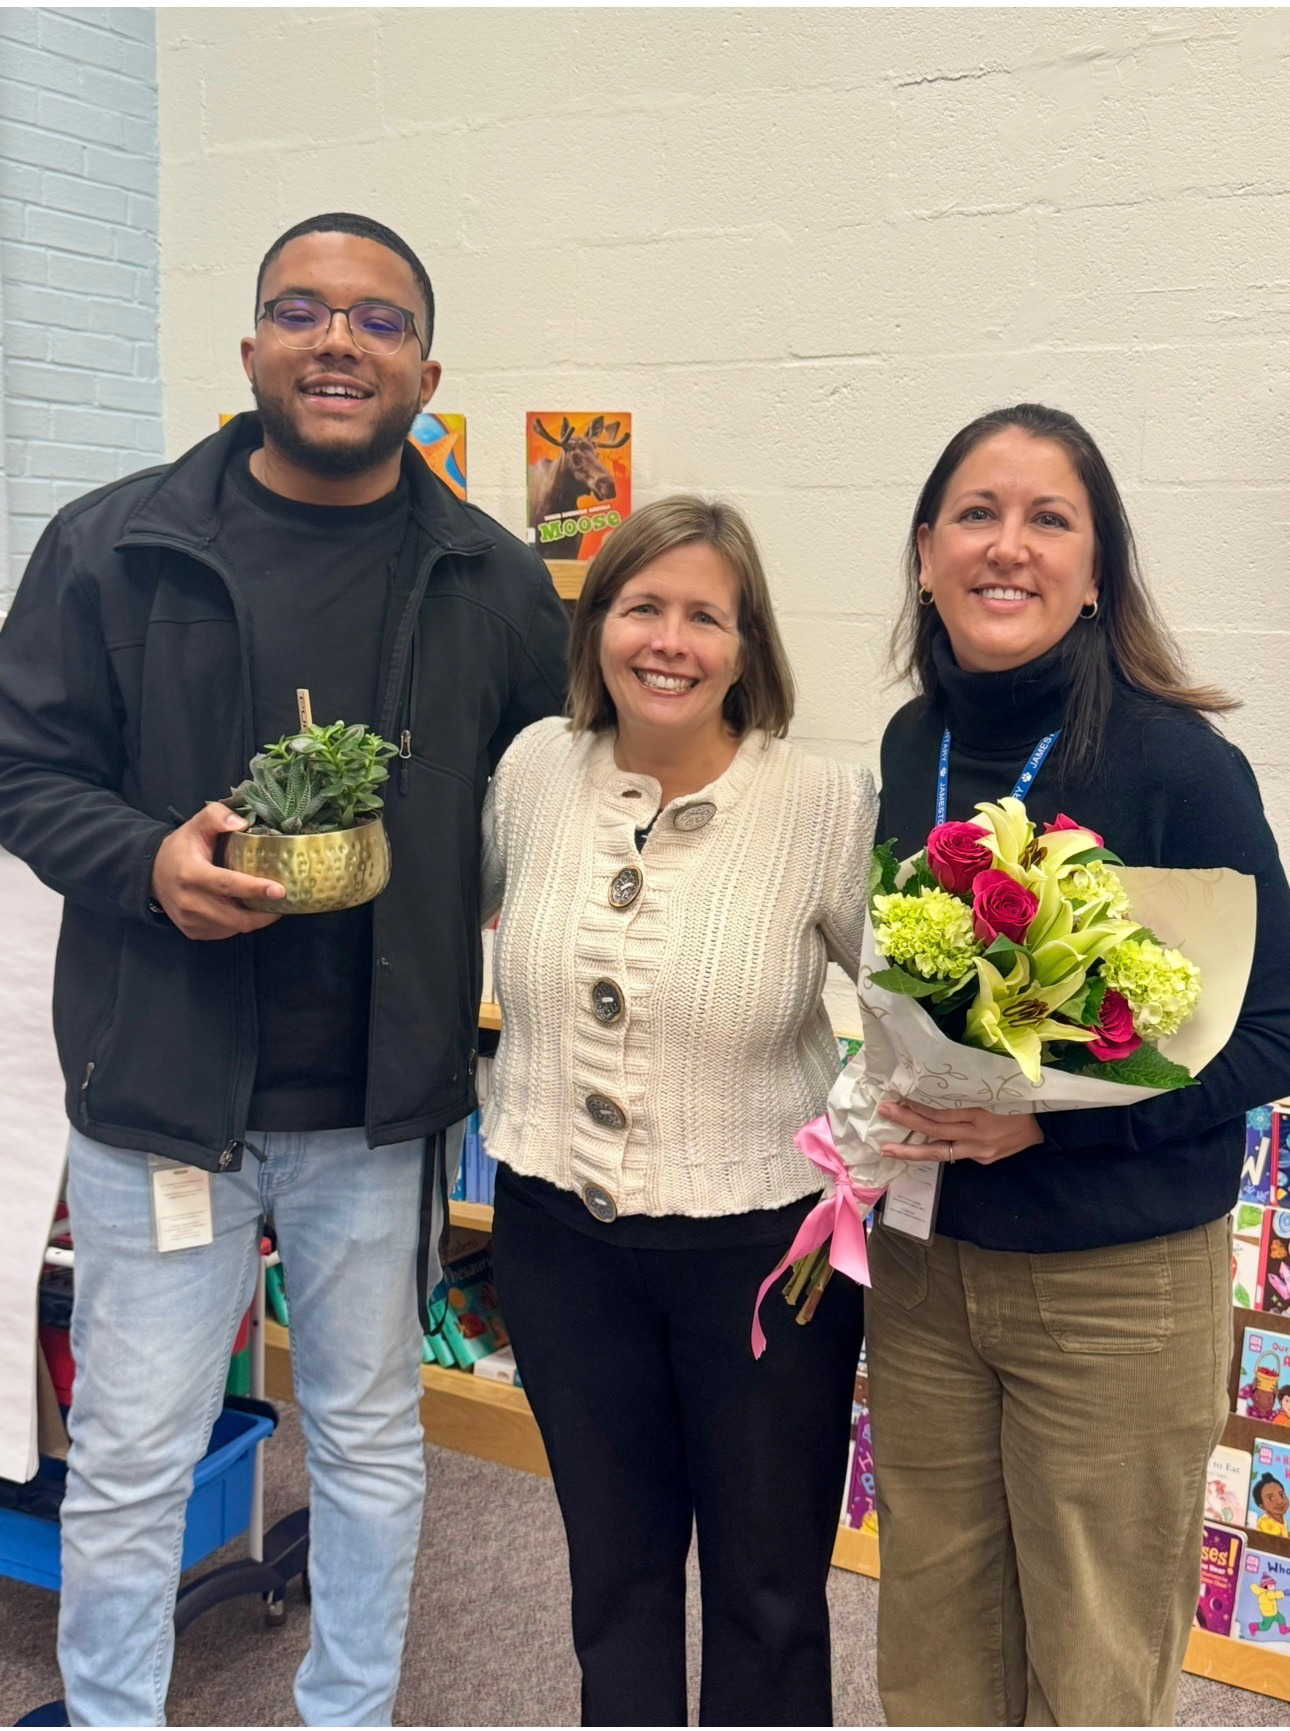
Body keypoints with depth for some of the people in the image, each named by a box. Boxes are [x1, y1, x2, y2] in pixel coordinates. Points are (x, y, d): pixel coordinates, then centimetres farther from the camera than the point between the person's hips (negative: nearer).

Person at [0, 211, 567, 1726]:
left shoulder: (493, 583, 3)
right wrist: (146, 862, -18)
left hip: (383, 1102, 2)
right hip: (160, 1088, -2)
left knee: (372, 1439, 18)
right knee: (130, 1461, 8)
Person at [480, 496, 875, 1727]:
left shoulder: (828, 809, -14)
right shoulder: (534, 769, -3)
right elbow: (454, 906, 16)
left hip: (763, 1242, -3)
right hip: (557, 1231, 3)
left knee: (767, 1591, 15)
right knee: (614, 1565, 22)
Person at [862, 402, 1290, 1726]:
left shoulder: (1178, 763, -16)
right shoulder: (912, 747, 1)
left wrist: (1049, 1112, -24)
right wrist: (887, 1096, -3)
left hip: (1120, 1282, -5)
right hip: (924, 1265, 5)